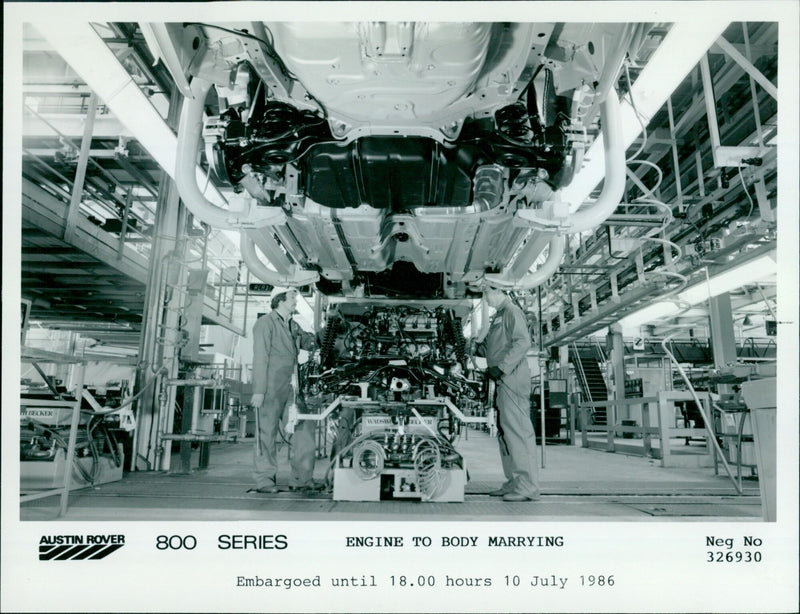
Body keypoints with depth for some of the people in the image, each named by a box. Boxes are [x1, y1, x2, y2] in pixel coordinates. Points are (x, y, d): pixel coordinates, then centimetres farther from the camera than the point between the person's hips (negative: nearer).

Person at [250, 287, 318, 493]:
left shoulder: (293, 326, 20)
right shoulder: (265, 323, -3)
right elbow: (260, 358, -9)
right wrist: (258, 390, -14)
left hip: (291, 389, 7)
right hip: (271, 389, -7)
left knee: (305, 429, 3)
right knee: (267, 433, -1)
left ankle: (302, 479, 11)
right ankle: (264, 481, 10)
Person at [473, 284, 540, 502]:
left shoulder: (511, 311, -5)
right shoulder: (498, 316, 23)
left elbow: (523, 342, -17)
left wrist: (501, 368, -20)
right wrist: (481, 345, 8)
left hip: (513, 379, -10)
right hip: (503, 381, 10)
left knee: (517, 429, -10)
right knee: (505, 431, 10)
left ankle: (528, 486, -8)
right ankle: (514, 483, 16)